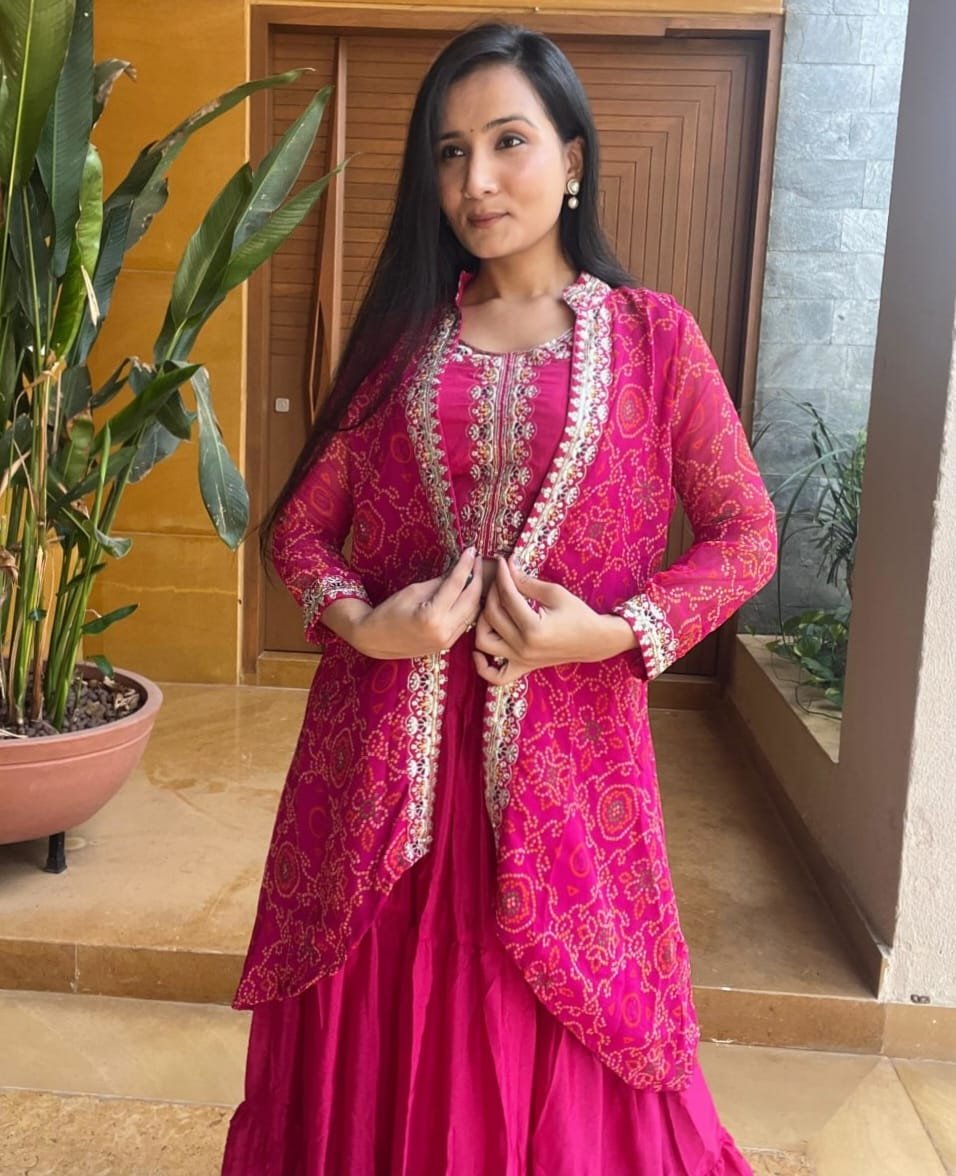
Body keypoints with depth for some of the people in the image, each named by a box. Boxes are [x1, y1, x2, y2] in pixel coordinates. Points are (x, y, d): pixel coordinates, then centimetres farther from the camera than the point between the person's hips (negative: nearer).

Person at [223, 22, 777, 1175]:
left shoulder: (654, 334, 1)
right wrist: (360, 622, -11)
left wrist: (614, 631, -13)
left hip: (566, 750, -2)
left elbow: (744, 534, 2)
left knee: (558, 1066, 10)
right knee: (376, 1050, 14)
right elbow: (300, 522, 9)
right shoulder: (400, 335, 7)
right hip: (385, 750, 2)